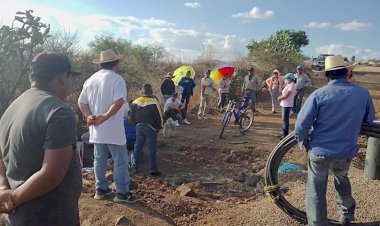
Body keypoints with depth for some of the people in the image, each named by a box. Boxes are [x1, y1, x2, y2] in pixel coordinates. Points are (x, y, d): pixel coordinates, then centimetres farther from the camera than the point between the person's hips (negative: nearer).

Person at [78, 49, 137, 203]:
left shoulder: (91, 80, 9)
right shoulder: (117, 79, -11)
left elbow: (81, 102, 6)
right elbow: (119, 102, -25)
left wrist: (90, 116, -6)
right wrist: (105, 117, -22)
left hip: (96, 129, 7)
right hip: (113, 129, -6)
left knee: (99, 159, 16)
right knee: (120, 161, 3)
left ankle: (101, 189, 25)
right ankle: (122, 193, 9)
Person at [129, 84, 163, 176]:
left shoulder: (135, 102, 1)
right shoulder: (154, 103, -13)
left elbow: (131, 118, 8)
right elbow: (159, 117, -10)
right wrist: (159, 127, 5)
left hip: (139, 127, 4)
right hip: (151, 128, -4)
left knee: (137, 147, 15)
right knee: (152, 149, 3)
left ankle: (134, 168, 21)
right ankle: (153, 170, 7)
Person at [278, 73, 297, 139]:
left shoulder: (291, 85, -16)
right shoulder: (288, 85, 15)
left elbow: (286, 96, -21)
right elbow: (284, 94, 20)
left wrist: (280, 98, -5)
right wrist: (280, 97, 1)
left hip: (287, 105, -10)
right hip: (284, 104, 10)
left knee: (285, 119, -7)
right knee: (284, 119, 15)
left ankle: (285, 134, -1)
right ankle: (284, 133, 23)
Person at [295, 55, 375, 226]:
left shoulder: (319, 94, -14)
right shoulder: (363, 93, -4)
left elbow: (301, 125, -16)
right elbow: (369, 120, 12)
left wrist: (304, 142, 2)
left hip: (319, 152, -4)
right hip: (346, 152, 4)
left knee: (316, 192, 9)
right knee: (342, 179, 32)